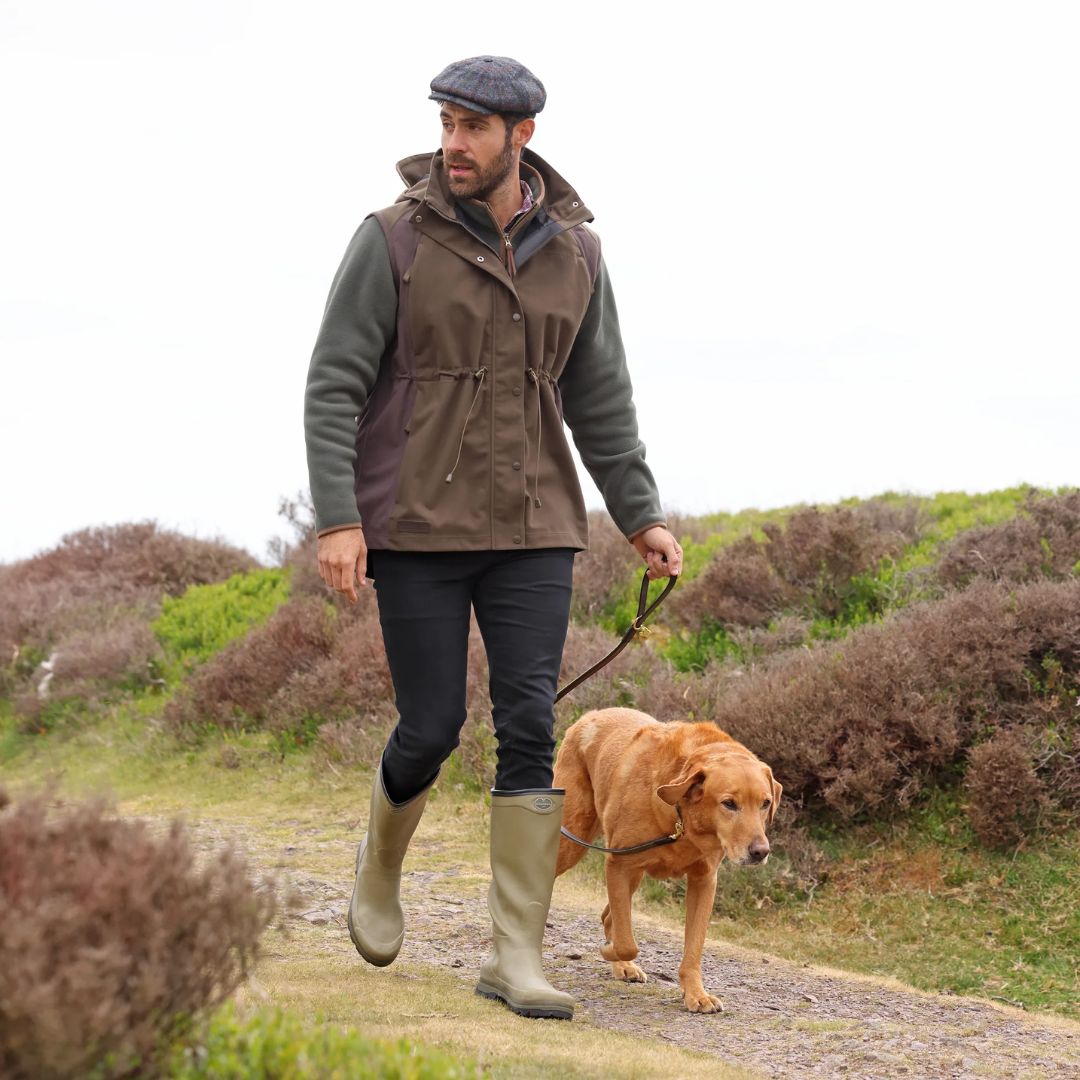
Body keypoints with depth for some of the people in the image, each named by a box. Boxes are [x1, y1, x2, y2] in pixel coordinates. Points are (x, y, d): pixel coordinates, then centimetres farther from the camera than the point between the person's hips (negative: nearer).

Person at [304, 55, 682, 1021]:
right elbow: (334, 386, -8)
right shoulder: (394, 241, -6)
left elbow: (600, 399, 13)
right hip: (416, 528, -3)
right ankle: (381, 869, 32)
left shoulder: (573, 253, 5)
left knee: (531, 729, -5)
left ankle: (517, 957, 0)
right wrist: (336, 517, -17)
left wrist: (641, 515, 8)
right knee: (431, 728, 0)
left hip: (533, 529, 3)